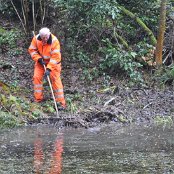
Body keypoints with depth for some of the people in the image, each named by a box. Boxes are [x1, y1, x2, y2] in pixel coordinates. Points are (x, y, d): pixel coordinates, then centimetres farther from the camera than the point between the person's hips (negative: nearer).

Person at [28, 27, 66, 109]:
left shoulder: (54, 41, -29)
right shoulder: (36, 39, -19)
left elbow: (55, 57, -29)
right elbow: (32, 50, -7)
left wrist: (49, 69, -34)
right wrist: (39, 59, -20)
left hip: (53, 62, -4)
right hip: (41, 62, 4)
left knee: (56, 79, -9)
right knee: (37, 77, -3)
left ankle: (61, 103, -7)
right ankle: (38, 99, 10)